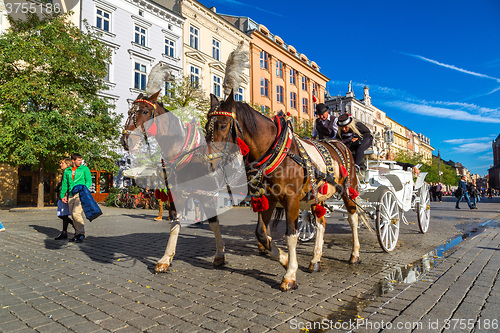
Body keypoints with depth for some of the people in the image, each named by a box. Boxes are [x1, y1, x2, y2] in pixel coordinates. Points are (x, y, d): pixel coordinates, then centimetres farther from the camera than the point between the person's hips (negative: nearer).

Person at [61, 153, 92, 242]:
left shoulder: (85, 168, 3)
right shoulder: (67, 171, 15)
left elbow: (89, 181, -3)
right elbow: (64, 184, 21)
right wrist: (62, 195, 18)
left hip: (81, 194, -5)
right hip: (71, 195, 5)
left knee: (76, 213, -16)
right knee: (73, 216, 6)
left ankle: (82, 234, -6)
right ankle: (77, 234, 16)